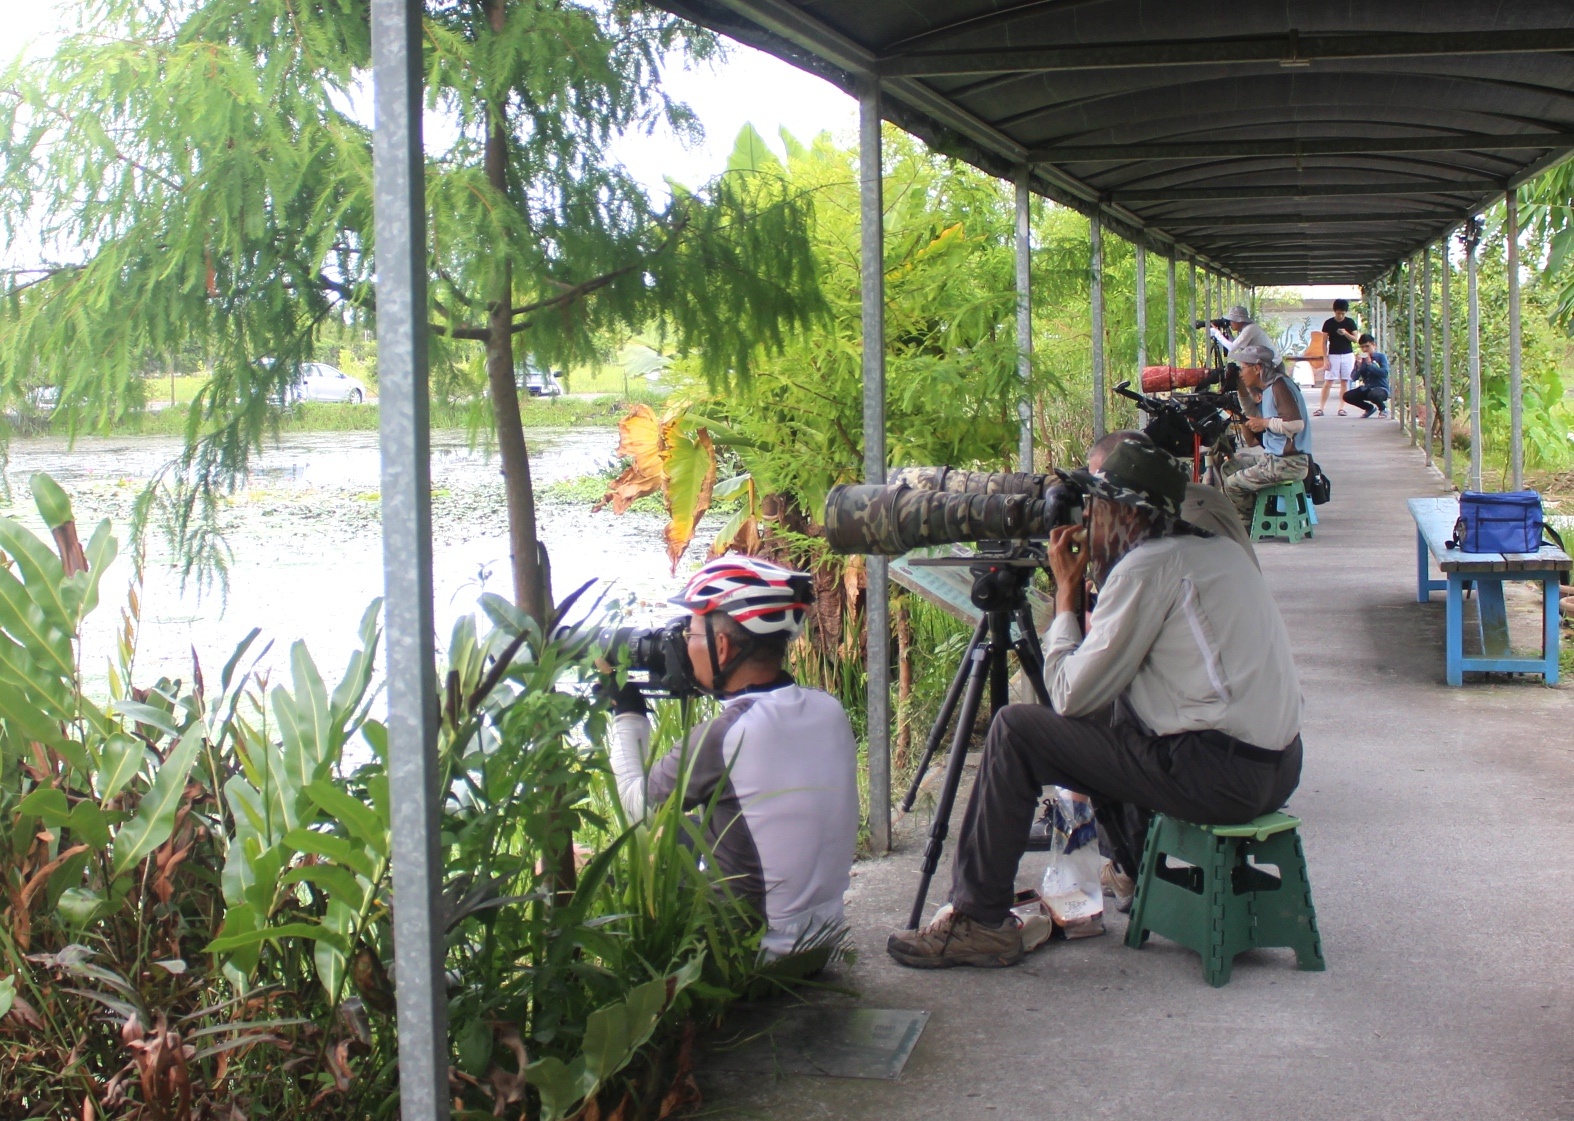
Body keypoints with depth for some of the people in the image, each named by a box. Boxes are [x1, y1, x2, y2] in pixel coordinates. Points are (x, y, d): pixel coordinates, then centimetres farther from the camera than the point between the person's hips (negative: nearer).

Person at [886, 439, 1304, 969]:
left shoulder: (1147, 567, -12)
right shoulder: (1220, 548, 16)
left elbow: (1070, 695, -8)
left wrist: (1066, 591, 2)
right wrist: (1095, 579, 16)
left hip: (1217, 775, -9)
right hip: (1278, 768, 9)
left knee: (1015, 730, -3)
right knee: (1107, 711, 30)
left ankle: (979, 920, 1)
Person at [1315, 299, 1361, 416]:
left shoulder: (1350, 322, 3)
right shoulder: (1328, 323, -1)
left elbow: (1355, 339, 2)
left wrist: (1346, 334, -18)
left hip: (1347, 355, 1)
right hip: (1333, 355, -1)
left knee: (1344, 382, 2)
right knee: (1327, 382, -6)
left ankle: (1341, 408, 5)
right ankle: (1321, 408, -8)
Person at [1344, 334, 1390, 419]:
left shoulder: (1381, 357, -4)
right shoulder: (1360, 359, 5)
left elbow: (1385, 373, -19)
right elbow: (1354, 378, 0)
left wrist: (1370, 364, -23)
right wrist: (1358, 366, -17)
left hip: (1381, 389, -5)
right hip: (1366, 389, 5)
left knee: (1373, 394, -40)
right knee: (1347, 396, -15)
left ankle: (1383, 408, -2)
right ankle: (1370, 408, 9)